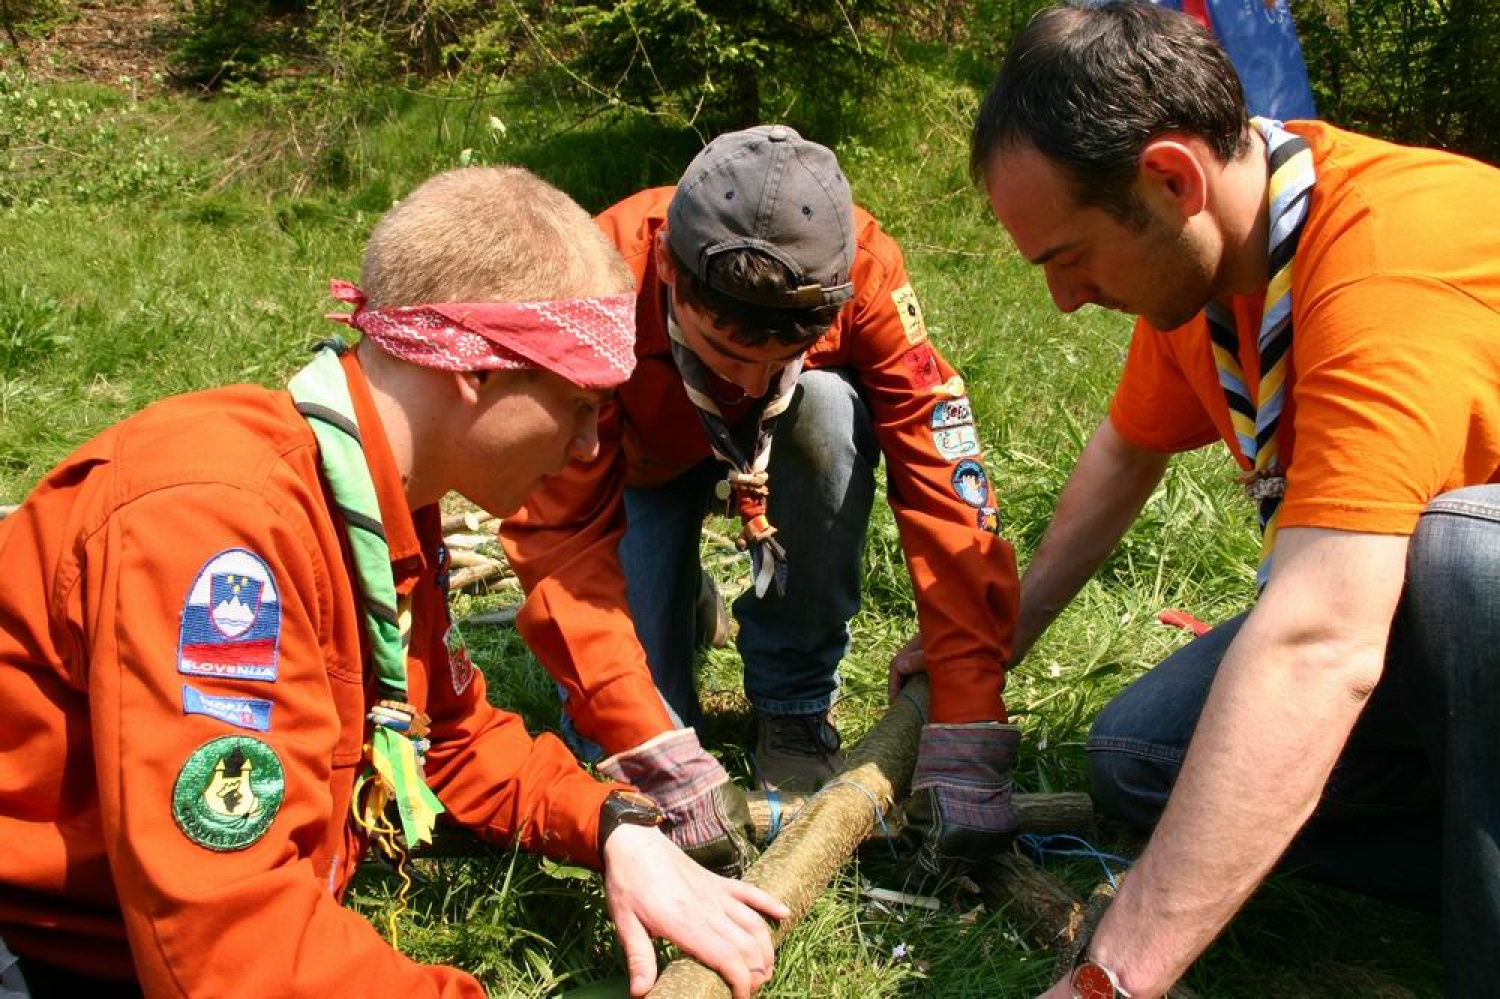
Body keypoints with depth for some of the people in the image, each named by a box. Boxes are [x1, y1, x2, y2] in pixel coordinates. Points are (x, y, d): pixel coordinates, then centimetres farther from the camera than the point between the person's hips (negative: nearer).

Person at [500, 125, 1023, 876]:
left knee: (830, 406, -35)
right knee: (612, 725, -21)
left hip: (774, 453, 2)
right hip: (641, 462, -1)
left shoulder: (859, 268, -35)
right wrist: (661, 760, -44)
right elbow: (562, 535, -37)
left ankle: (794, 707, -15)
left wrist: (964, 742, -41)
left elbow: (942, 479, -36)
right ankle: (679, 594, 13)